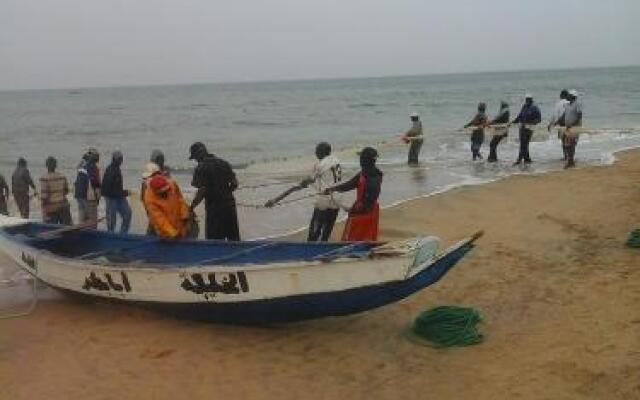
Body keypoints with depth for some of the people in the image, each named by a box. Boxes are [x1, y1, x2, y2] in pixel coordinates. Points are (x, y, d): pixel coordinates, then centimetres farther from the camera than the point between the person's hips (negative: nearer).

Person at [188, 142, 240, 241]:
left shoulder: (201, 168, -10)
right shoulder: (224, 163, 7)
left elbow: (201, 191, -16)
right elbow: (234, 184, 8)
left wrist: (191, 207, -7)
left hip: (213, 208, -5)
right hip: (230, 206, 6)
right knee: (234, 240, 13)